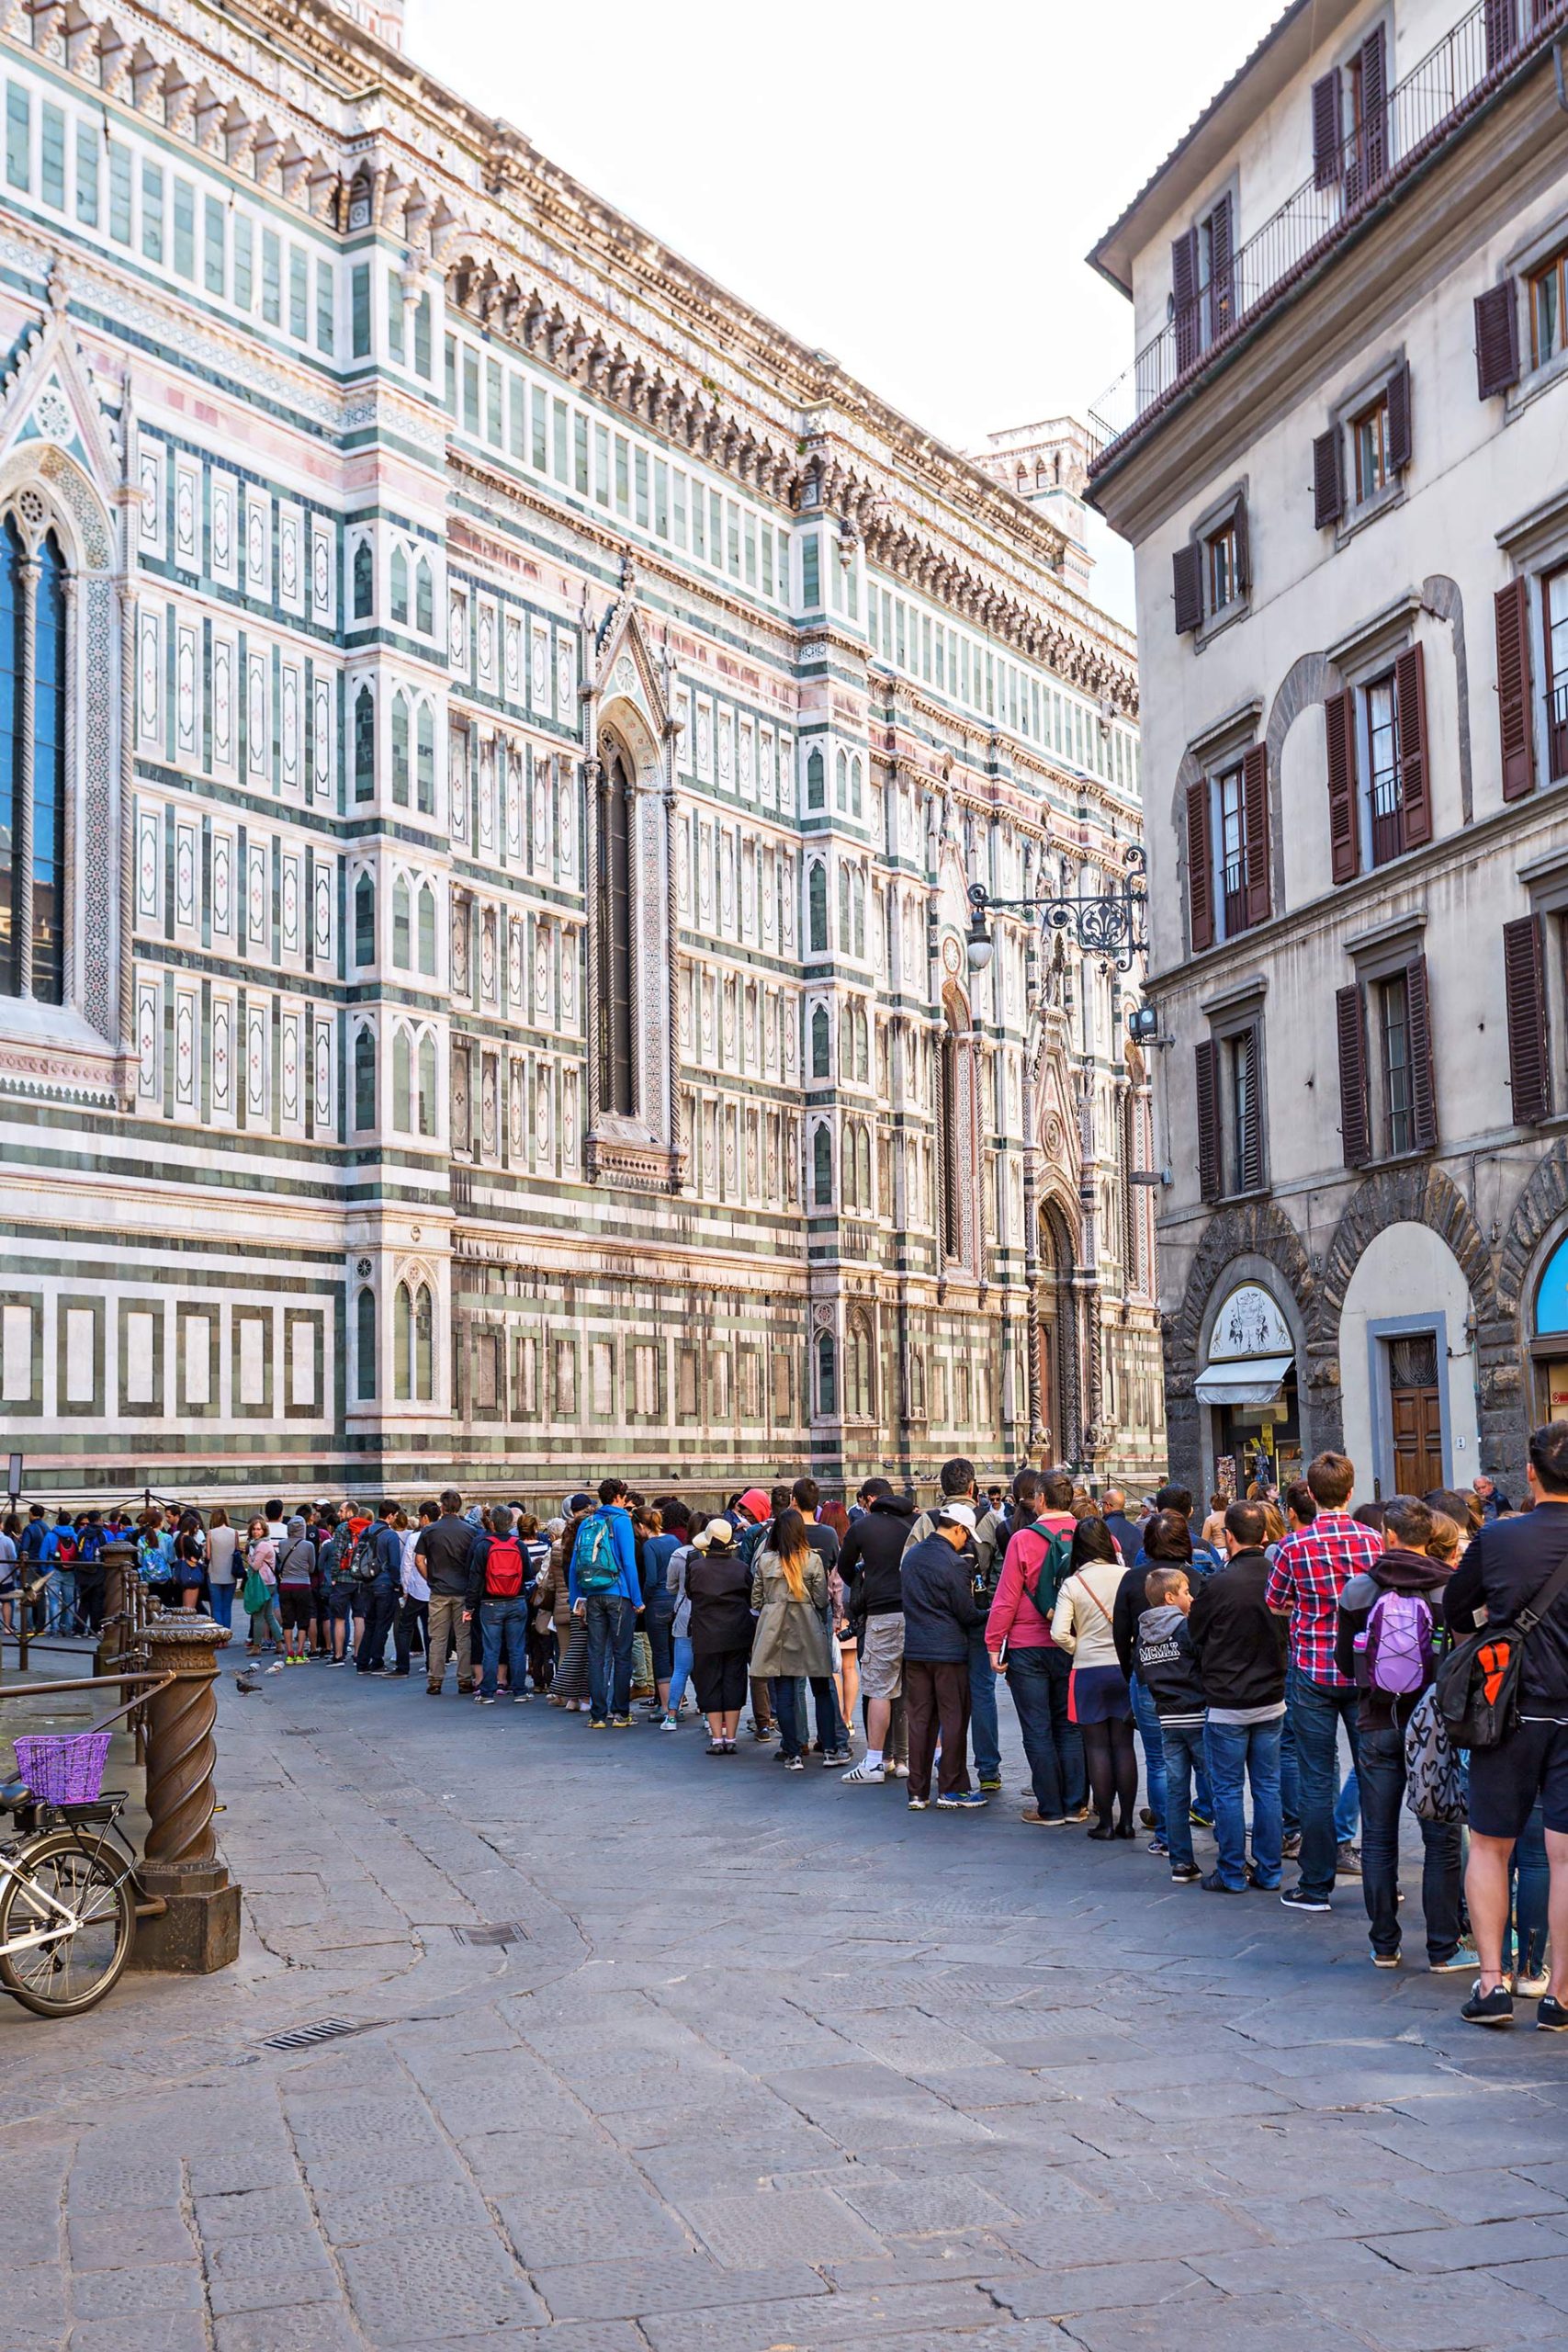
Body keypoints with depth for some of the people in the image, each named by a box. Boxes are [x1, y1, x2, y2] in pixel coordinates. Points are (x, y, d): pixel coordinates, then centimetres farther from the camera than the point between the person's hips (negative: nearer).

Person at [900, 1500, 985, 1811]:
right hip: (949, 1651, -6)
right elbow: (968, 1615, -9)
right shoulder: (954, 1564, -14)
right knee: (954, 1719, 3)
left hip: (915, 1649, 6)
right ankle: (952, 1789, 7)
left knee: (919, 1719, 9)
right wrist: (986, 1617, 9)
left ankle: (918, 1792, 12)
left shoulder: (910, 1555, 7)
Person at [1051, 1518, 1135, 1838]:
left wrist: (1079, 1649, 6)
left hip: (1088, 1671, -1)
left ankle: (1105, 1821, 8)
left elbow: (1059, 1634, -12)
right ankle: (1126, 1821, 12)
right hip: (1125, 1668, 1)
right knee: (1124, 1745, 9)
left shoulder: (1072, 1584, -6)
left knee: (1097, 1748, 6)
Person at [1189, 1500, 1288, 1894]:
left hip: (1227, 1704, -4)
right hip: (1272, 1699, 4)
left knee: (1227, 1789, 6)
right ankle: (1269, 1871, 19)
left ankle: (1232, 1874, 12)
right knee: (1267, 1787, 13)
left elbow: (1194, 1637, -2)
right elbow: (1288, 1635, 8)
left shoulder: (1216, 1585, -18)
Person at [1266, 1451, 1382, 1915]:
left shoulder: (1295, 1545, -9)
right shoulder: (1373, 1540, -4)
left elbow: (1276, 1604, 2)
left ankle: (1316, 1887, 8)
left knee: (1318, 1780, 3)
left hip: (1313, 1672, -2)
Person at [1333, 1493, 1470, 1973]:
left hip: (1377, 1727, 2)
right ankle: (1443, 1948, 9)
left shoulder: (1358, 1590, -5)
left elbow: (1344, 1659, 4)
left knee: (1378, 1840, 11)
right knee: (1441, 1841, 7)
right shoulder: (1449, 1590, -11)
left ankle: (1384, 1946, 16)